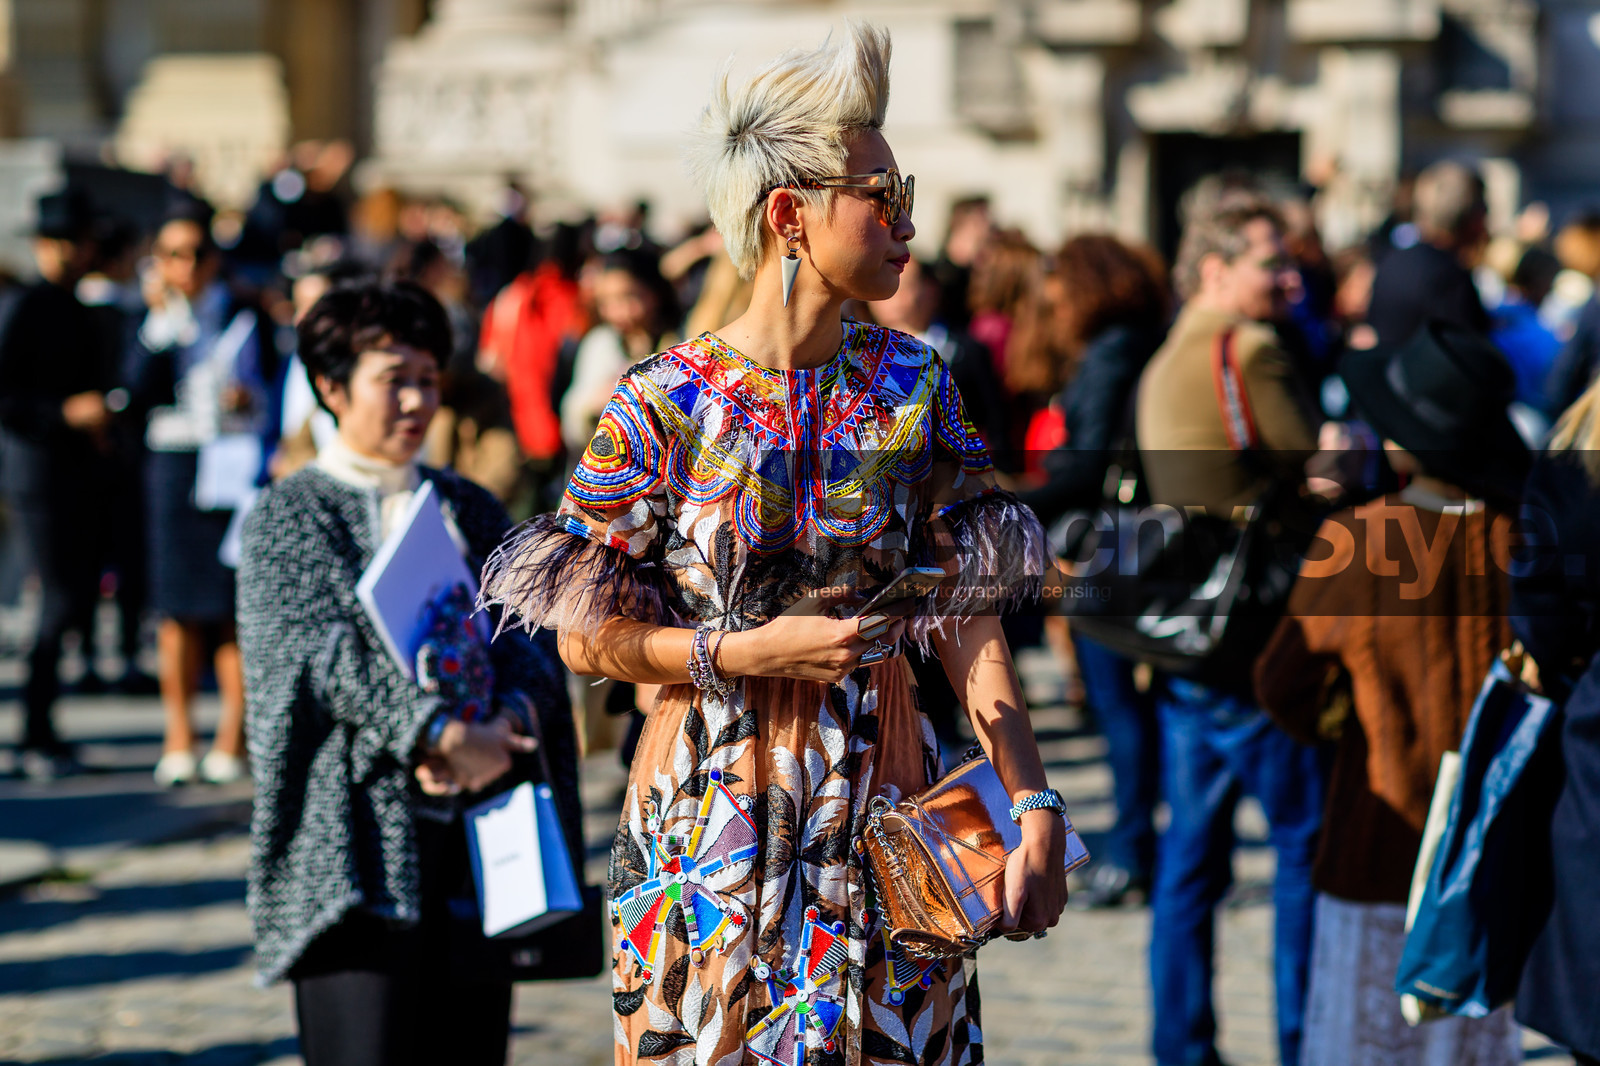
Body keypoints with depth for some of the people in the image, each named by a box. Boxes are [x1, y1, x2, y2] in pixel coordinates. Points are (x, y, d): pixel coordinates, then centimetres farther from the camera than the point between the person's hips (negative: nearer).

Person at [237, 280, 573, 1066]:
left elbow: (531, 633, 7)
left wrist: (504, 723, -14)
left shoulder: (469, 510, 18)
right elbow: (326, 648, -11)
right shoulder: (289, 516, 2)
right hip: (355, 843, -5)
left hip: (475, 828, 5)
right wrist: (444, 735, -22)